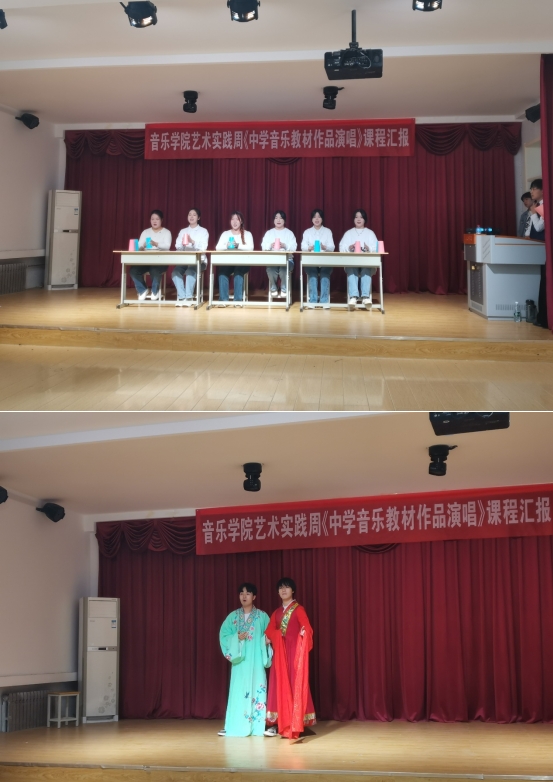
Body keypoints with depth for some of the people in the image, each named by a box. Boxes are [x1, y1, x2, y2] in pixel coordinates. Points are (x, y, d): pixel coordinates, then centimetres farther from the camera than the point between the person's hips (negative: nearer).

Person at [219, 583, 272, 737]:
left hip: (256, 661, -1)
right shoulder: (233, 616, 7)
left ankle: (257, 725, 1)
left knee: (257, 690, -3)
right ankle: (235, 726, 4)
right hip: (239, 660, 1)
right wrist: (236, 638, -11)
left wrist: (266, 641, -18)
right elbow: (223, 635, 5)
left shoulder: (262, 616, 3)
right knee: (238, 691, 0)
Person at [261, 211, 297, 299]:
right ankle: (273, 289, -13)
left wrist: (284, 246, -21)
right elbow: (263, 246, 4)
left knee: (284, 268, -35)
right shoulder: (269, 233, 17)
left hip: (287, 259, -1)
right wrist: (270, 245, -17)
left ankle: (284, 290, -17)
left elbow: (294, 247, -3)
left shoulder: (289, 233, 11)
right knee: (270, 268, -33)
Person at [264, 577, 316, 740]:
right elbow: (269, 631, 9)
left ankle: (295, 725, -5)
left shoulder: (299, 609, 0)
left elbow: (307, 629, -11)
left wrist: (304, 632, -33)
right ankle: (279, 723, 4)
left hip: (294, 650, -5)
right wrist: (276, 636, -13)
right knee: (280, 685, 2)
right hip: (280, 652, 5)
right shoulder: (277, 612, 16)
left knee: (295, 685, -6)